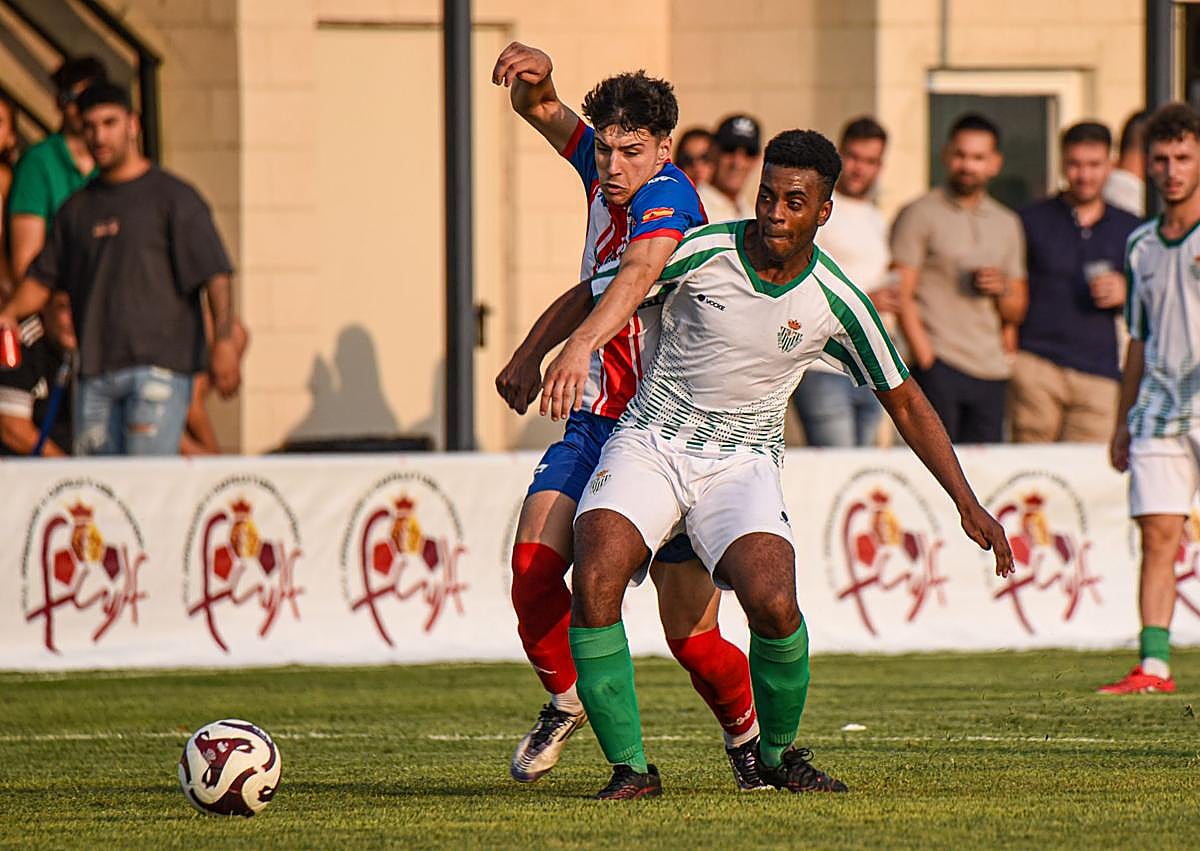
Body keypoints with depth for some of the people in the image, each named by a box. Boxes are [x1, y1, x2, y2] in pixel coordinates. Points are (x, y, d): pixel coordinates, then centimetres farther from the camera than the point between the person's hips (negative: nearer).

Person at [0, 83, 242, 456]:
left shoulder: (173, 197, 1)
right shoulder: (77, 208, 18)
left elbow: (214, 274, -5)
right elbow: (44, 277, 21)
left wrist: (223, 341, -17)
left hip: (158, 365, -6)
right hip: (95, 371, 6)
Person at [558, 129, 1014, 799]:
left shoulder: (837, 303, -7)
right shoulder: (702, 254, -12)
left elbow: (904, 400, 5)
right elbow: (595, 297, -2)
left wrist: (966, 500, 2)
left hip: (743, 462, 0)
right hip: (650, 442, 0)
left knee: (774, 605, -25)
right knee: (594, 583, -25)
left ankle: (779, 752, 4)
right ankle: (631, 768, -13)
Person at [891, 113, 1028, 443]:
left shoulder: (1007, 224, 20)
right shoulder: (921, 215, 4)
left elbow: (1017, 313, 23)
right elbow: (903, 295, -3)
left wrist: (1001, 292, 0)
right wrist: (925, 360, -13)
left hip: (991, 370, 5)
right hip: (938, 366, -5)